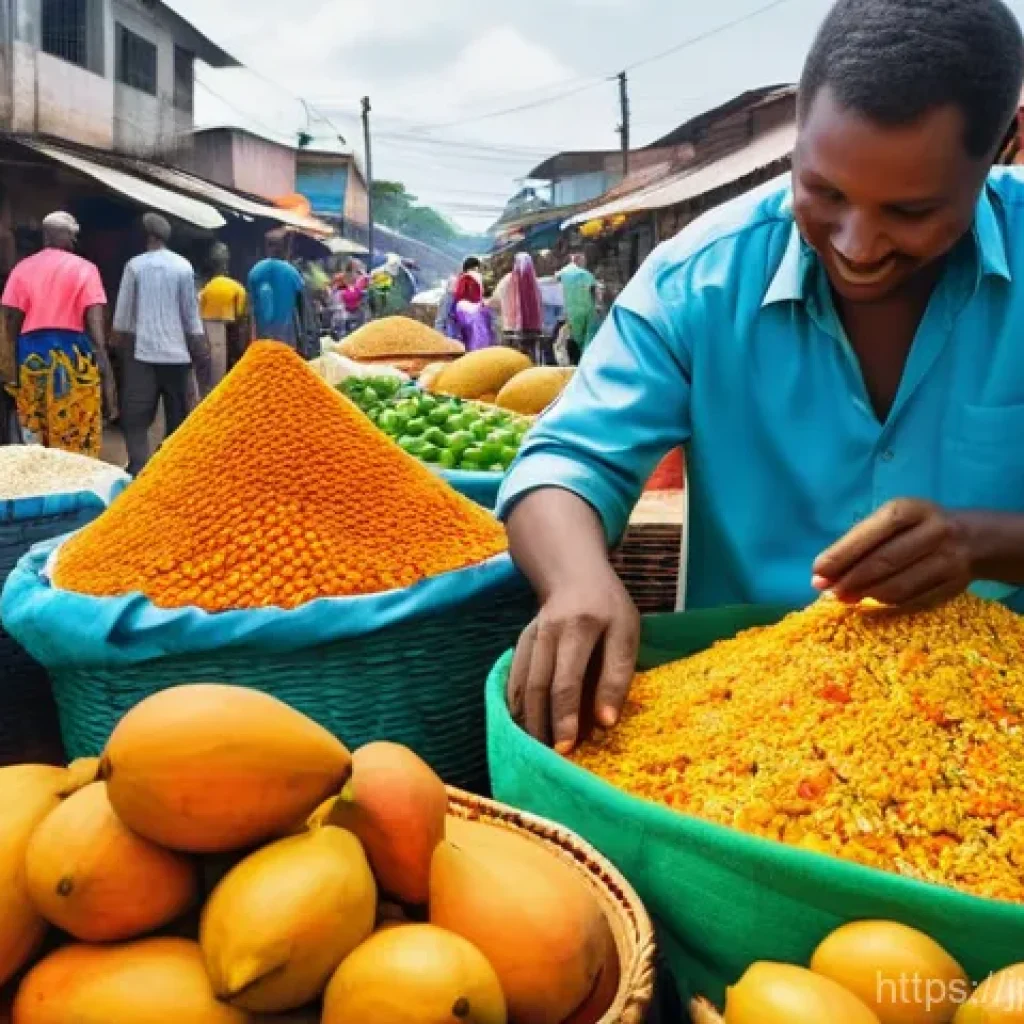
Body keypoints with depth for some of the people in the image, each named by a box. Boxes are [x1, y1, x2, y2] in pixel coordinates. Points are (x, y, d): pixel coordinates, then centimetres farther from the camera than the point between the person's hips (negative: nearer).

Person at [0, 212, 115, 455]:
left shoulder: (22, 269, 10)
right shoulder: (84, 268, 1)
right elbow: (95, 326, -10)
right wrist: (107, 377, -14)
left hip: (30, 355, 4)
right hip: (73, 355, -3)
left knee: (34, 442, 9)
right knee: (77, 444, -2)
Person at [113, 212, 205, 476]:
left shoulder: (134, 265, 1)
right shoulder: (183, 266, 1)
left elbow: (123, 312, 3)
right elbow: (191, 312, 2)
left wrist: (119, 345, 14)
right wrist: (199, 350, 8)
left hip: (142, 351, -1)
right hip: (176, 352, 1)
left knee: (135, 418, 0)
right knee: (177, 417, 9)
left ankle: (139, 471, -14)